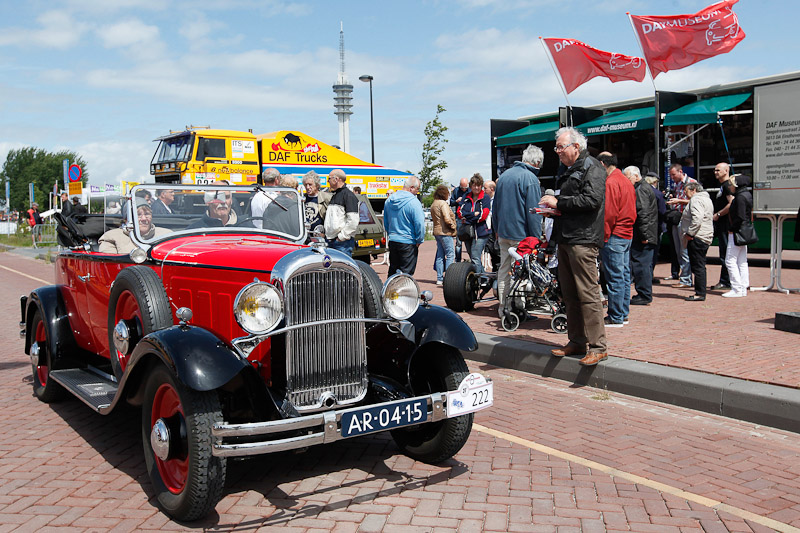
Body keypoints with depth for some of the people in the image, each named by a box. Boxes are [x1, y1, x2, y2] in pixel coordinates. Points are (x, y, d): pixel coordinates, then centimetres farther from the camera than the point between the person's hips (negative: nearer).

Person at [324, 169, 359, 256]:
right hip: (331, 241, 9)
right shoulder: (334, 196, 21)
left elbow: (353, 221, -18)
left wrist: (342, 236, -17)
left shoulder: (348, 195, -9)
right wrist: (327, 234, 18)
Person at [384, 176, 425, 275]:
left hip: (392, 240, 7)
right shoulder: (413, 202, -17)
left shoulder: (389, 201, 8)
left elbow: (385, 222, 17)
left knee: (393, 269, 17)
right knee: (406, 272, -2)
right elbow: (419, 223, -18)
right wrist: (419, 240, -5)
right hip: (408, 243, -7)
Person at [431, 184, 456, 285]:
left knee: (440, 256, 12)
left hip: (437, 231, 9)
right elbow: (447, 219, -22)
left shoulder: (433, 204, 15)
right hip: (445, 232, -9)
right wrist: (453, 226, -6)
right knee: (450, 255, -5)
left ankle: (439, 278, 13)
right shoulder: (443, 203, -13)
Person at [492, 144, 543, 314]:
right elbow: (533, 212, -16)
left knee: (503, 270, 13)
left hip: (502, 233, 7)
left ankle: (503, 308, 19)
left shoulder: (504, 175, 13)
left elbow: (495, 206, 19)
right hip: (521, 234, -7)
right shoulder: (531, 179, -12)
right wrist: (536, 238, -12)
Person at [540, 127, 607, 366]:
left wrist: (558, 202, -13)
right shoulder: (566, 170, 22)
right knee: (570, 294, 11)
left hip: (583, 239, -9)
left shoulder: (591, 167, -6)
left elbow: (592, 200, -19)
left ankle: (598, 346, -6)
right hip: (565, 239, 10)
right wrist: (551, 209, 8)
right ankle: (577, 342, 19)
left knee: (588, 293, -10)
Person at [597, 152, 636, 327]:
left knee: (615, 278, -6)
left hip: (614, 235, -10)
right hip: (627, 234, 10)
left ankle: (615, 318, -1)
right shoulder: (627, 181, 16)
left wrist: (603, 237, -13)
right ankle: (623, 314, 20)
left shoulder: (611, 183, -14)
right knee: (624, 275, 13)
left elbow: (609, 214, -18)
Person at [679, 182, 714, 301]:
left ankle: (700, 294, -7)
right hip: (705, 237, 11)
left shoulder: (696, 199, -11)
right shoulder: (706, 199, 23)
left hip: (697, 238, -11)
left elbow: (697, 218, -24)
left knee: (697, 266, -8)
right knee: (700, 266, 13)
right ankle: (700, 292, 16)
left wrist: (690, 233, -19)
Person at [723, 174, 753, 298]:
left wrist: (731, 229, -13)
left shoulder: (740, 197, -17)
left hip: (737, 232, -10)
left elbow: (740, 217, -22)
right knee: (742, 262, 12)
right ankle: (743, 288, 16)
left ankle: (737, 289, -6)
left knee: (730, 260, -6)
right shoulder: (747, 195, 13)